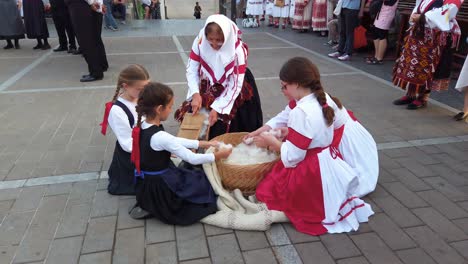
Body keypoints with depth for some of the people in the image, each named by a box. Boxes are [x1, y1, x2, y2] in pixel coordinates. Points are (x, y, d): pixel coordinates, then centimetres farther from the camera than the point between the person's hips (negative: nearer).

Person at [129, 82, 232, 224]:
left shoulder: (142, 127, -3)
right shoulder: (160, 137, -30)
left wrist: (205, 144, 7)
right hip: (160, 188, -8)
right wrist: (218, 155, -7)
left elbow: (175, 141, 6)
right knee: (206, 182, 13)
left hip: (146, 184, 8)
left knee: (196, 175, 26)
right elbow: (192, 159, -23)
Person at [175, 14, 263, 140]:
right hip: (208, 87, 3)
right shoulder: (200, 42, -19)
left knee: (222, 127, -10)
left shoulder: (238, 50, -26)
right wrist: (195, 94, -28)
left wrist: (217, 107, -26)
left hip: (230, 90, -3)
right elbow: (191, 69, -13)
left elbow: (236, 84, -23)